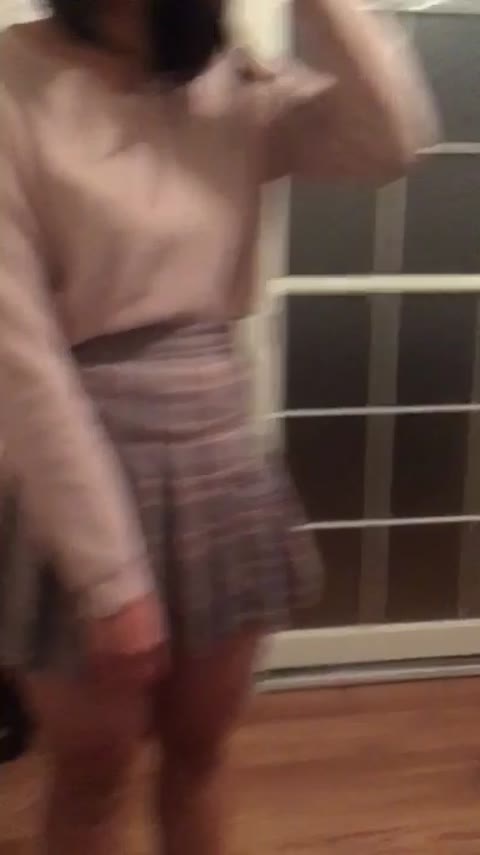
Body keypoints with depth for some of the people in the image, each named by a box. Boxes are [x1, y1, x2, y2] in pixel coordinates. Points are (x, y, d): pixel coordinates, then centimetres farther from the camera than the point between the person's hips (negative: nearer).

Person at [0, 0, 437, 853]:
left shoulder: (231, 87, 5)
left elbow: (392, 137, -9)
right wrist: (108, 576, -18)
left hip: (225, 461, 5)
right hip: (98, 468, -4)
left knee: (198, 758, 21)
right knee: (92, 784, 16)